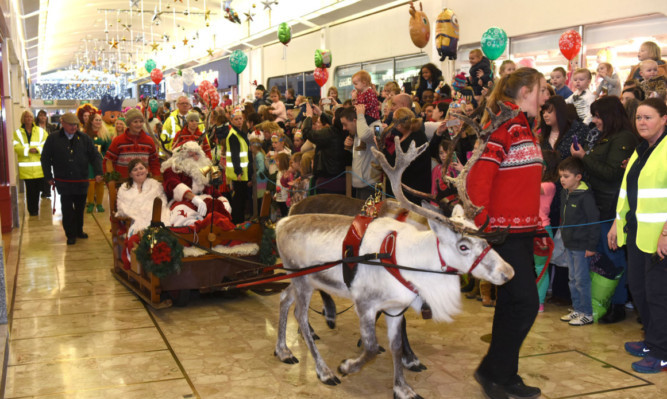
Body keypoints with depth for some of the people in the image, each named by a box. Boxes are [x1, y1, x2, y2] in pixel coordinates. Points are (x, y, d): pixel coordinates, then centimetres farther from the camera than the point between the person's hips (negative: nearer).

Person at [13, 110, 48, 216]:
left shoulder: (41, 131, 8)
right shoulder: (18, 133, 5)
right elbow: (16, 147, -6)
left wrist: (38, 149, -18)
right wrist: (28, 150, -20)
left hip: (39, 167, 1)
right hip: (26, 168, -1)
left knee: (38, 189, 4)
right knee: (30, 190, 0)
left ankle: (35, 209, 18)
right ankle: (32, 210, 10)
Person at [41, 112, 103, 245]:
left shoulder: (84, 139, 1)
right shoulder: (53, 139, -3)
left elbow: (95, 156, 1)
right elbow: (45, 158, 3)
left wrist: (98, 172, -11)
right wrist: (49, 177, 0)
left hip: (81, 181, 2)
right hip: (63, 182, -2)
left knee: (80, 208, 14)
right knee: (67, 209, 2)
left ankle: (79, 231, 30)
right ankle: (70, 235, 13)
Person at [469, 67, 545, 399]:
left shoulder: (526, 129, 15)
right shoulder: (502, 127, -14)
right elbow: (478, 179, -20)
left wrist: (536, 217, 15)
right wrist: (479, 226, -20)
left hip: (524, 230, 9)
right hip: (503, 231, -9)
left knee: (511, 304, 14)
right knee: (525, 304, -6)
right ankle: (491, 371, 10)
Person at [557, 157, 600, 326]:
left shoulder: (585, 196, -18)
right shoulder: (564, 193, 7)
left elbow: (594, 222, -17)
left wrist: (592, 246, -15)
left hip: (581, 245, -8)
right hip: (568, 244, 8)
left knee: (582, 280, -1)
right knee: (573, 279, 15)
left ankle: (587, 314, 10)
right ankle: (577, 309, 26)